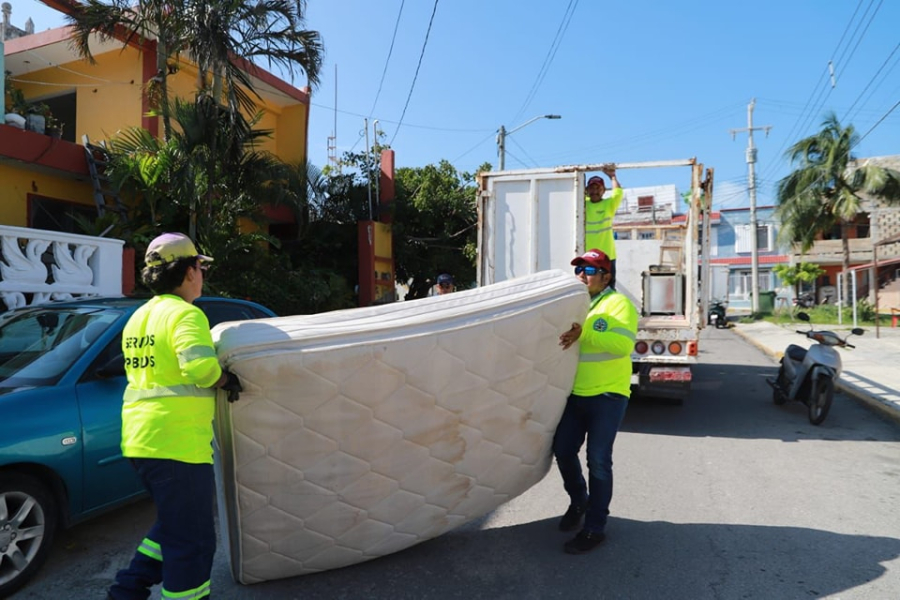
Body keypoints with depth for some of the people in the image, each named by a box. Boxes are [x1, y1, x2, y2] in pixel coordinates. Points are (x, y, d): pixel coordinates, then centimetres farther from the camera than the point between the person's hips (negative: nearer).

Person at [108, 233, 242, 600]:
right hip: (177, 443, -9)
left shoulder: (139, 317, 15)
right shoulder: (185, 314, -14)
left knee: (174, 525, 27)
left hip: (139, 439, 9)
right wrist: (225, 380, -11)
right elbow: (199, 365, -30)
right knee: (192, 542, 4)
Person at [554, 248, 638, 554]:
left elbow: (623, 344, -22)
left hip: (607, 395, -6)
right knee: (563, 451, 10)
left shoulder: (618, 303, -7)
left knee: (598, 461, -3)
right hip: (574, 394, 6)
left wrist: (584, 334, -30)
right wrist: (565, 335, -11)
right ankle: (578, 501, 37)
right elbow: (560, 338, 11)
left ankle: (594, 528, 12)